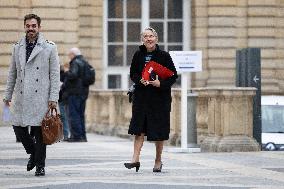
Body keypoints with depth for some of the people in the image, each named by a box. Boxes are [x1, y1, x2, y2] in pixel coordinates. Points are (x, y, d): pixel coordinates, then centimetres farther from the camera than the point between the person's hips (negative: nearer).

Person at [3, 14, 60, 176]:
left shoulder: (49, 48, 2)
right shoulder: (18, 48, 13)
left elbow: (55, 75, 0)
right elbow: (12, 73, 18)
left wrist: (53, 98, -6)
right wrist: (8, 95, 14)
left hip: (41, 97, -3)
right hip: (22, 97, 4)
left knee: (39, 131, -2)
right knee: (18, 127, 0)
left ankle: (40, 166, 9)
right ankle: (33, 152, 26)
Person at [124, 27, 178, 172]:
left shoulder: (164, 56, -3)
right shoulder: (138, 55, 4)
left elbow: (173, 76, -2)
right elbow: (133, 74, 10)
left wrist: (161, 83, -18)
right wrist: (140, 80, -11)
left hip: (160, 97, -2)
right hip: (141, 96, 2)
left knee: (159, 130, 3)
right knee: (139, 128, -6)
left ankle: (158, 160, 15)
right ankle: (136, 159, -8)